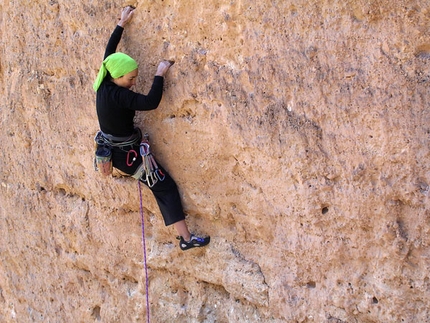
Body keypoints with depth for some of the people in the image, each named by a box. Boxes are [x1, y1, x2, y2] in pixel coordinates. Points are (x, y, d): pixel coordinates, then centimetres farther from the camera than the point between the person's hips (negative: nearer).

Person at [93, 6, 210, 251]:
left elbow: (109, 51, 9)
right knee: (166, 187, -1)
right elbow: (151, 102, -38)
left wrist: (121, 25, 17)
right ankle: (186, 238, 1)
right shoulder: (118, 95, -31)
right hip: (127, 154, -8)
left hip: (111, 149, 8)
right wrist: (160, 75, -26)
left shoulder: (104, 83, -6)